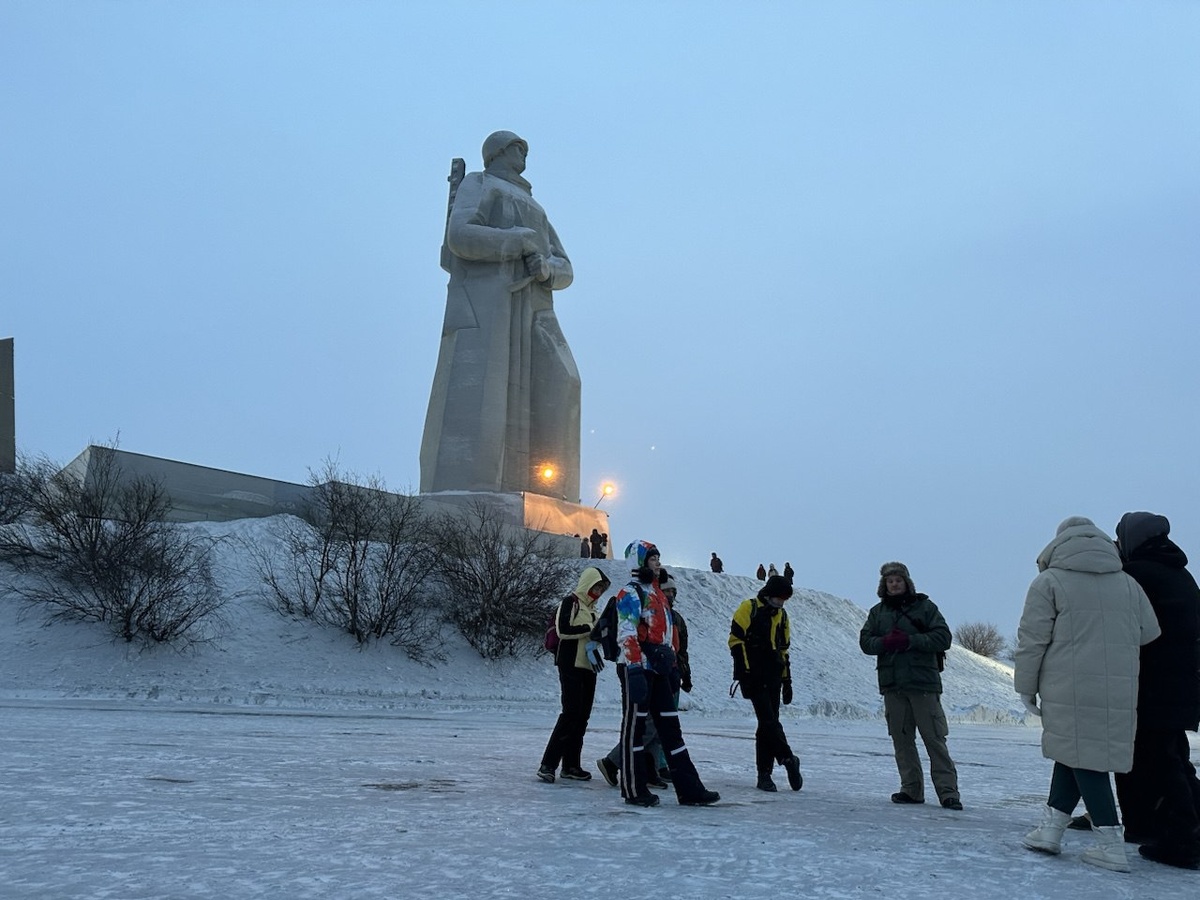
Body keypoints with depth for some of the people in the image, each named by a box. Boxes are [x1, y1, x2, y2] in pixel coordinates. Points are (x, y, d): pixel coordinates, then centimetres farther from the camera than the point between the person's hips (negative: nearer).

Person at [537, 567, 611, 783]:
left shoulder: (591, 608, 20)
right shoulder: (571, 602, -6)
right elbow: (563, 630, -19)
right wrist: (590, 629, -18)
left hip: (587, 667, 9)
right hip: (571, 665, -9)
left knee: (582, 716, 7)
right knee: (571, 713, -14)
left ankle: (571, 765, 12)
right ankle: (548, 764, -11)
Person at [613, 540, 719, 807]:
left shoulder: (657, 593, 19)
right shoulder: (630, 593, -9)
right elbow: (627, 635, -18)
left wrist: (672, 665, 21)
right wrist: (635, 669, -25)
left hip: (658, 668, 9)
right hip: (637, 668, -9)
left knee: (670, 728, 7)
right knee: (634, 727, 0)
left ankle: (689, 788, 9)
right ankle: (634, 790, 8)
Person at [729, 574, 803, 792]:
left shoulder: (782, 615, 17)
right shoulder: (749, 609, -4)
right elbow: (736, 640, -10)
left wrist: (787, 680, 18)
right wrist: (744, 673, -14)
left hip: (773, 678, 6)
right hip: (753, 676, -6)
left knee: (767, 725, 5)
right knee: (769, 720, -14)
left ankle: (764, 774, 7)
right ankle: (788, 759, -3)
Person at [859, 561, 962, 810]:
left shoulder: (925, 607, 3)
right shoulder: (878, 611, 13)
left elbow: (943, 638, -5)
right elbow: (865, 641, 7)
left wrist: (910, 640, -16)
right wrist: (885, 642, -14)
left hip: (923, 682, -4)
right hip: (892, 684, 4)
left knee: (934, 739, -5)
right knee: (901, 739, 7)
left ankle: (948, 792, 1)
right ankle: (911, 789, 15)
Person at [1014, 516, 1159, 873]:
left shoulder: (1049, 582, -3)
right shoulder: (1128, 584, 10)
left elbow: (1031, 640, -5)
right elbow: (1150, 634, 14)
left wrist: (1026, 686, 3)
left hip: (1069, 692, -4)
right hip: (1119, 692, 4)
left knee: (1081, 758, 2)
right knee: (1076, 754, 14)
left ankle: (1111, 845, 0)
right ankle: (1051, 827, 15)